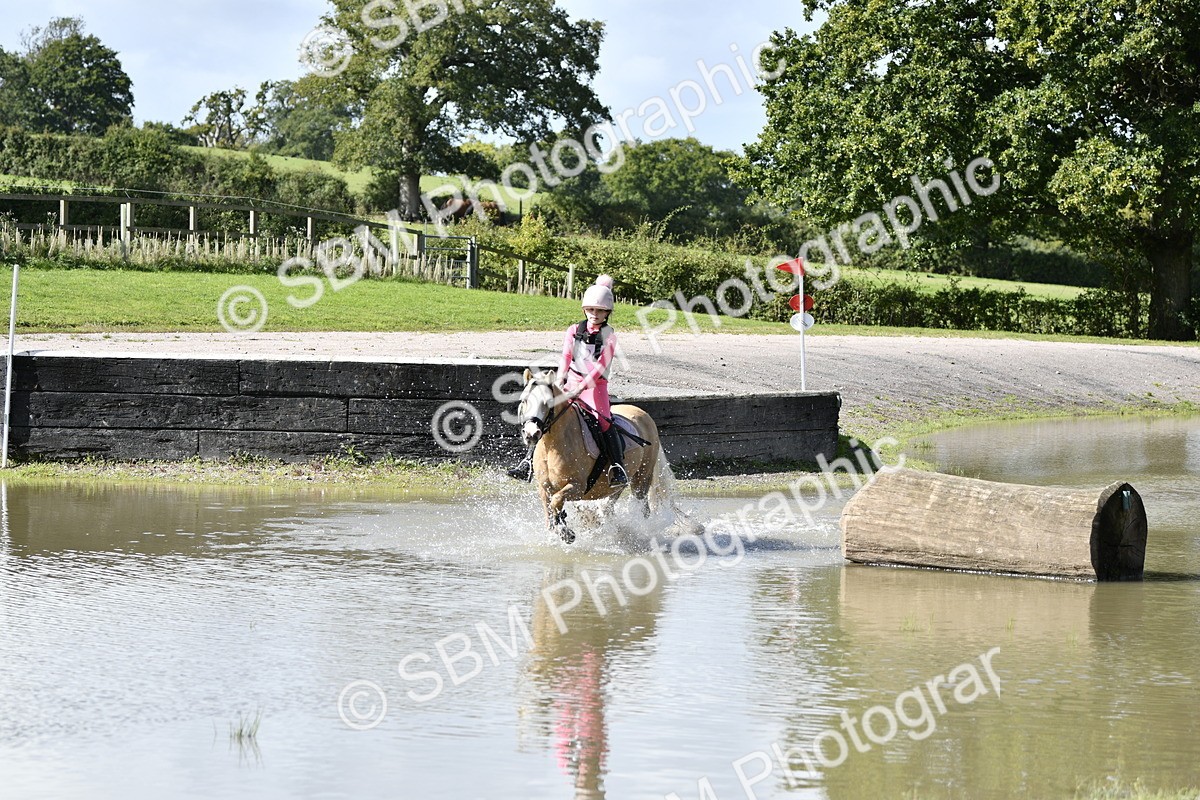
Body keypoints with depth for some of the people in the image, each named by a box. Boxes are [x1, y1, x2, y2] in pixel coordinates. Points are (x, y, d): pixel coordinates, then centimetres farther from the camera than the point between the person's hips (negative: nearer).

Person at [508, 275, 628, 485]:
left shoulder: (609, 336, -2)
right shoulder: (574, 331, 9)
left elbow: (601, 366, -11)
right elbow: (565, 357, -1)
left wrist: (583, 386, -22)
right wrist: (560, 380, -19)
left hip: (596, 386, -3)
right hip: (571, 384, 4)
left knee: (603, 420, -24)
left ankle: (617, 468, -19)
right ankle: (529, 462, -3)